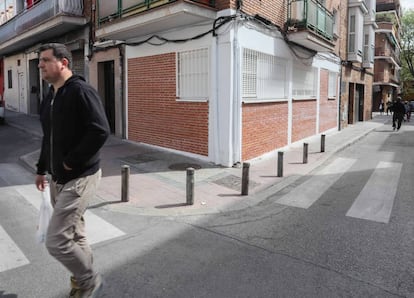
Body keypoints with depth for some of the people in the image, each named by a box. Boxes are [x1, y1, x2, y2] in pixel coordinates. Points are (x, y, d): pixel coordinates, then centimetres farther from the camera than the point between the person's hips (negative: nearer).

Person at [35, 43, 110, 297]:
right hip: (58, 178, 9)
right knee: (74, 233, 20)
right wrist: (42, 169, 24)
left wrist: (72, 161, -21)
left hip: (79, 178, -9)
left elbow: (100, 131, -27)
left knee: (56, 241, -8)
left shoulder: (81, 91, -16)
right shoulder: (50, 97, 13)